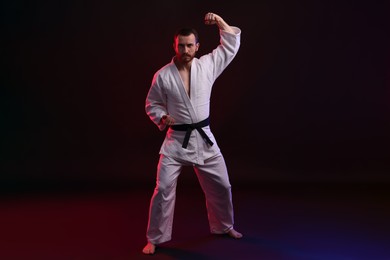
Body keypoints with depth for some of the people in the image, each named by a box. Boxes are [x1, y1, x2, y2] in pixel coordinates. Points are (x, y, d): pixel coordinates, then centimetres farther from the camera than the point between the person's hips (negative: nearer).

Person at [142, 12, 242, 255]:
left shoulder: (207, 65, -2)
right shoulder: (163, 76, -8)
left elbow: (231, 45, 5)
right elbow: (152, 104, 4)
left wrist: (221, 22, -6)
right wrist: (162, 118, -16)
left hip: (203, 138, 3)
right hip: (176, 140, -3)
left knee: (221, 186, 12)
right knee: (164, 189, -7)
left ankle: (224, 226, 37)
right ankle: (155, 238, 9)